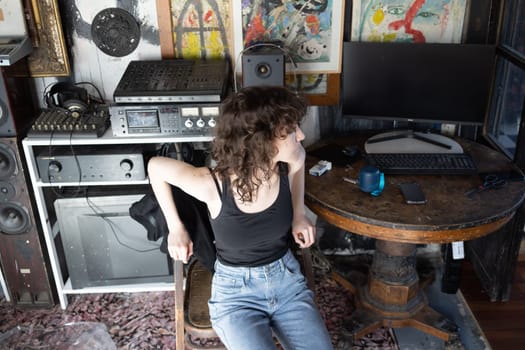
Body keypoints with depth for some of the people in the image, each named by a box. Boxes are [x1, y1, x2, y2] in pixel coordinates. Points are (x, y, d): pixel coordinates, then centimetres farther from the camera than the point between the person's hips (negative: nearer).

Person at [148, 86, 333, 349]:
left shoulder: (289, 162, -15)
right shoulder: (213, 185, -25)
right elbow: (155, 166, -9)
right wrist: (175, 227, -4)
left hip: (287, 278, 3)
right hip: (236, 291, -3)